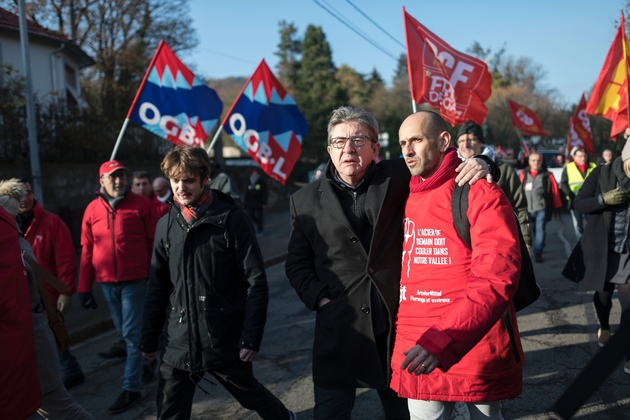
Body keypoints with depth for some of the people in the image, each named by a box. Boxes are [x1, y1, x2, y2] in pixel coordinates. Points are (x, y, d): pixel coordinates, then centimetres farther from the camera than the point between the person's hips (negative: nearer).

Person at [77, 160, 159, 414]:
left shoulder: (141, 205, -6)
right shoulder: (92, 210, 4)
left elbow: (155, 243, -4)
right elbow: (87, 251, 6)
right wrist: (84, 287, 6)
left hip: (135, 280, -4)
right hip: (107, 283, 4)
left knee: (132, 334, -1)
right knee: (124, 333, 16)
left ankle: (131, 388, 8)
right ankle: (145, 364, 36)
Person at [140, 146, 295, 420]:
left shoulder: (232, 220, -9)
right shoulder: (166, 225, 4)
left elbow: (256, 282, -10)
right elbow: (158, 287, 10)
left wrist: (251, 337, -13)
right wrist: (149, 340, 12)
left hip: (226, 341, -4)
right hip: (180, 344, 4)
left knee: (249, 393, 16)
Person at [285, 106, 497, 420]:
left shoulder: (397, 178, -1)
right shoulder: (306, 201, 2)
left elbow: (441, 166, 6)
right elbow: (297, 263, 8)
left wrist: (478, 164, -15)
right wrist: (320, 299, -6)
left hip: (398, 324, 0)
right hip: (338, 329, 0)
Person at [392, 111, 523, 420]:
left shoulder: (479, 193, -11)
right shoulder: (407, 199, 8)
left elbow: (497, 278, -21)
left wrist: (443, 341, -29)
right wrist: (401, 335, 6)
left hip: (476, 349, -4)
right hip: (418, 352, 4)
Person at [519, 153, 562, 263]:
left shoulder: (547, 175, -1)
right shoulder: (523, 174, 2)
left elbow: (555, 191, 3)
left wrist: (557, 207, 5)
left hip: (542, 208, -2)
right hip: (527, 208, 2)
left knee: (540, 230, -7)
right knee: (531, 230, 14)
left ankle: (538, 253, -4)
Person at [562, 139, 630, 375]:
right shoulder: (602, 174, -10)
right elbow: (578, 204, -9)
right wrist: (604, 199, -25)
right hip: (600, 249, 0)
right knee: (603, 294, 19)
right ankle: (604, 328, 47)